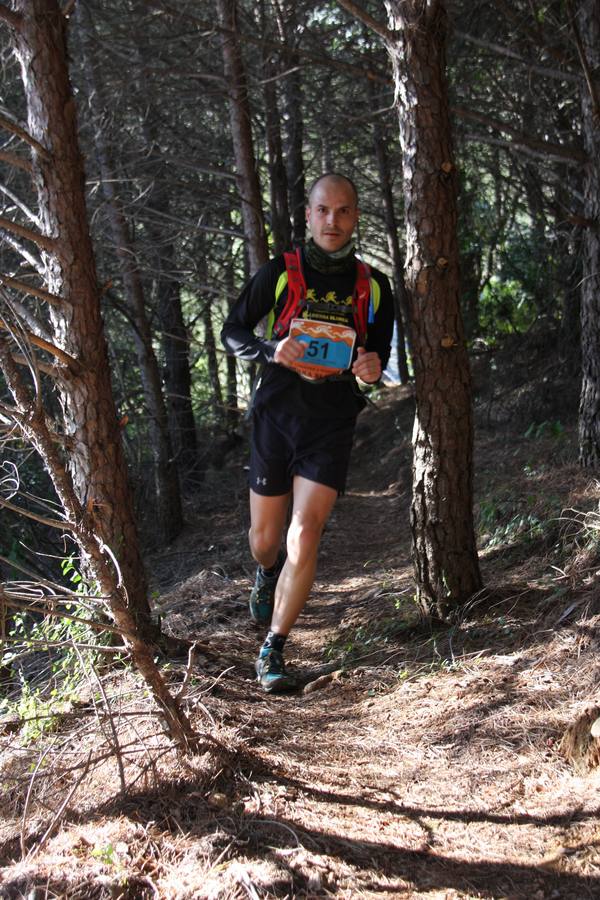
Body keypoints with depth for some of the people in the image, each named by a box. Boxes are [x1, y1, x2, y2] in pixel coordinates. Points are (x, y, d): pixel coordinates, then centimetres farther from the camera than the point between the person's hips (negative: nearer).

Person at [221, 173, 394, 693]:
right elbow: (232, 332, 2)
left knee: (305, 537, -13)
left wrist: (372, 368, -11)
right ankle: (268, 575, 50)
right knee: (265, 541, 11)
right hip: (276, 417, 0)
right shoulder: (280, 274, -1)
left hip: (331, 426, 0)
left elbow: (380, 351, 14)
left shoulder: (373, 287, 4)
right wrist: (271, 350, -19)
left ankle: (273, 651, -1)